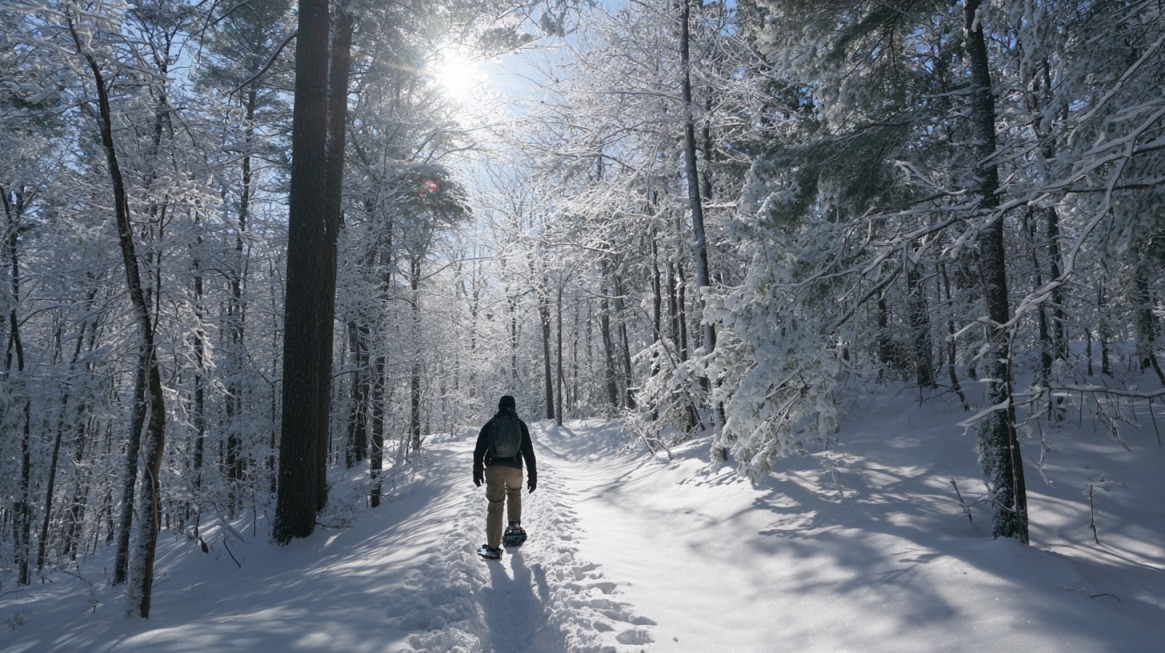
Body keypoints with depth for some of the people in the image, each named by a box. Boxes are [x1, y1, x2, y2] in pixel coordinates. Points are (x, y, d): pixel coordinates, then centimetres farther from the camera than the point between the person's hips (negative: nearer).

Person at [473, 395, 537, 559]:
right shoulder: (520, 424, 8)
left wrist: (477, 471, 15)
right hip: (514, 468, 0)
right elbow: (529, 452, 4)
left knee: (495, 506, 2)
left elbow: (479, 450, 8)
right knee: (514, 493, 30)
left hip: (493, 468, 0)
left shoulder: (490, 424, 11)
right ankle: (515, 526, 19)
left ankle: (493, 547, 1)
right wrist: (532, 476, 7)